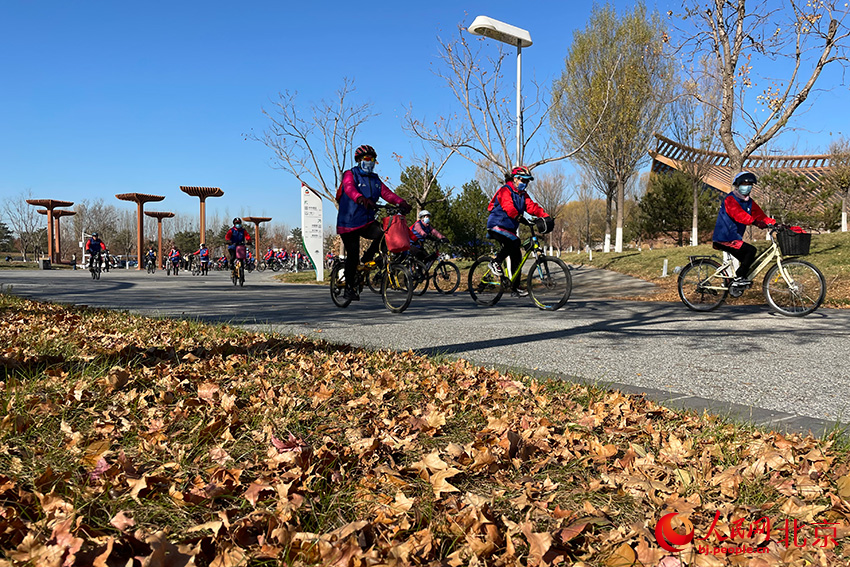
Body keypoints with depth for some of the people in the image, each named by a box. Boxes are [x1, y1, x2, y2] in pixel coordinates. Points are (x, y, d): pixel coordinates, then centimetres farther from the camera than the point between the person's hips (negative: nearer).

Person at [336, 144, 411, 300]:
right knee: (353, 256, -6)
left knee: (384, 232, -23)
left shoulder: (375, 179, 14)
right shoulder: (350, 175, -3)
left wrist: (401, 202, -22)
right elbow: (349, 188, -26)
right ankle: (349, 288, 10)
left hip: (367, 222, 5)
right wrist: (360, 198, -49)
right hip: (349, 223, -5)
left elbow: (386, 193, -2)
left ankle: (367, 259, 0)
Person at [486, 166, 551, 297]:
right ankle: (495, 263, -13)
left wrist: (545, 216, -17)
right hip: (497, 226, -8)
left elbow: (532, 206, -1)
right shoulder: (505, 191, -12)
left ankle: (515, 287, 10)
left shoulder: (523, 195, 12)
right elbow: (508, 207, -29)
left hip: (509, 228, 8)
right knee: (515, 242, -32)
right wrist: (519, 217, -41)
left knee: (517, 256, 3)